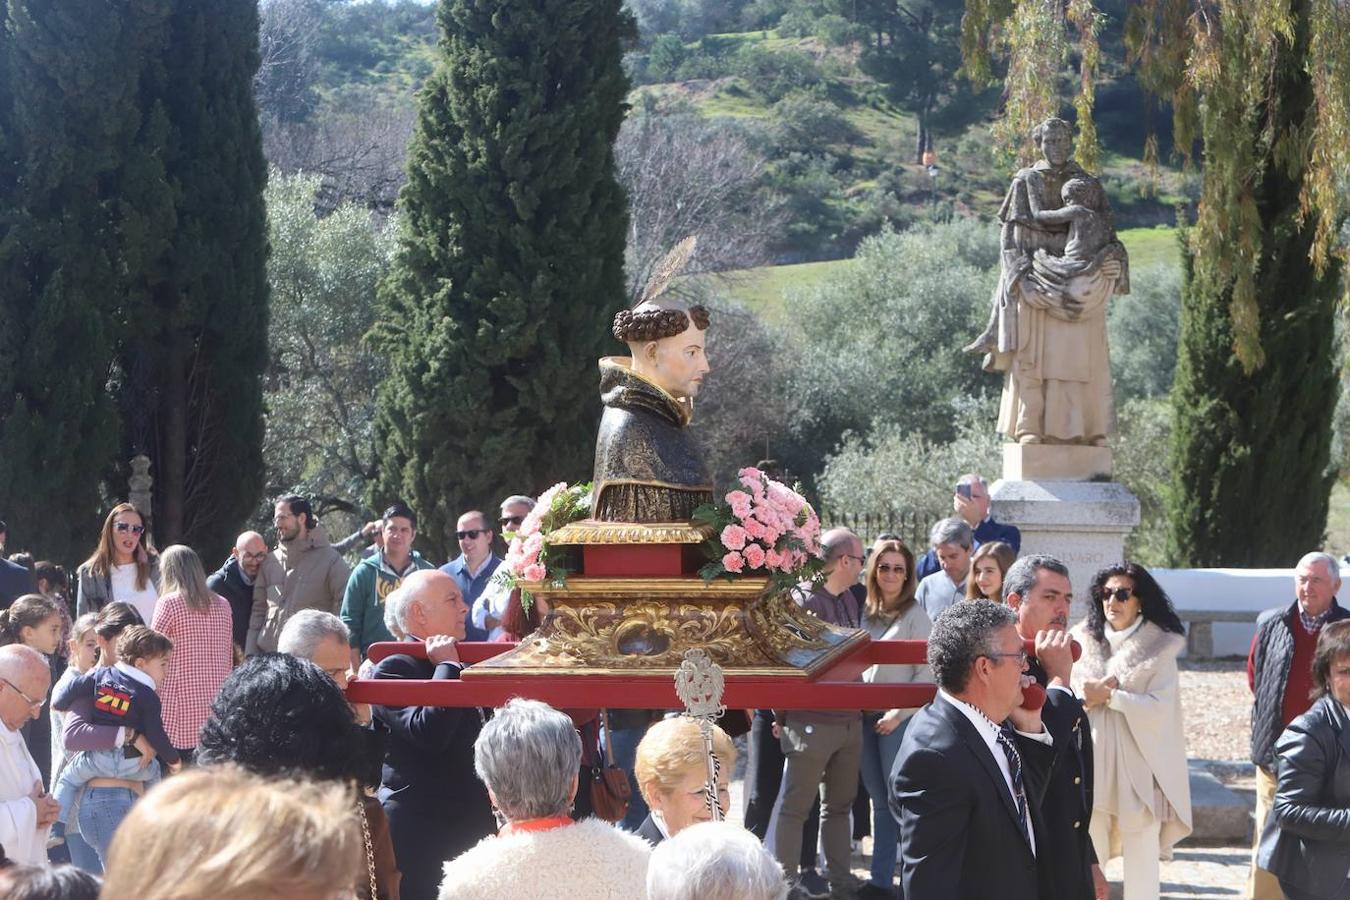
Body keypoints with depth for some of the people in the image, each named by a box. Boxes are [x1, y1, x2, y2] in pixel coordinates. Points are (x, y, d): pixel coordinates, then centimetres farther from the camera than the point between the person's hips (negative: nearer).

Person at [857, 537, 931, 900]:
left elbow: (926, 674, -9)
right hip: (866, 716, 5)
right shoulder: (865, 613, 9)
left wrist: (898, 714, -13)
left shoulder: (914, 615, -6)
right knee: (879, 798, 9)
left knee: (899, 798, -4)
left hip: (899, 719, -5)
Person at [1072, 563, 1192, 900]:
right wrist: (1091, 694, -15)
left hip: (1139, 764, -3)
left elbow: (1159, 708, -10)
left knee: (1141, 859, -1)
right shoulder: (1085, 640, 10)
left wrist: (1108, 696, -15)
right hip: (1093, 760, 3)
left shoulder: (1159, 646, -1)